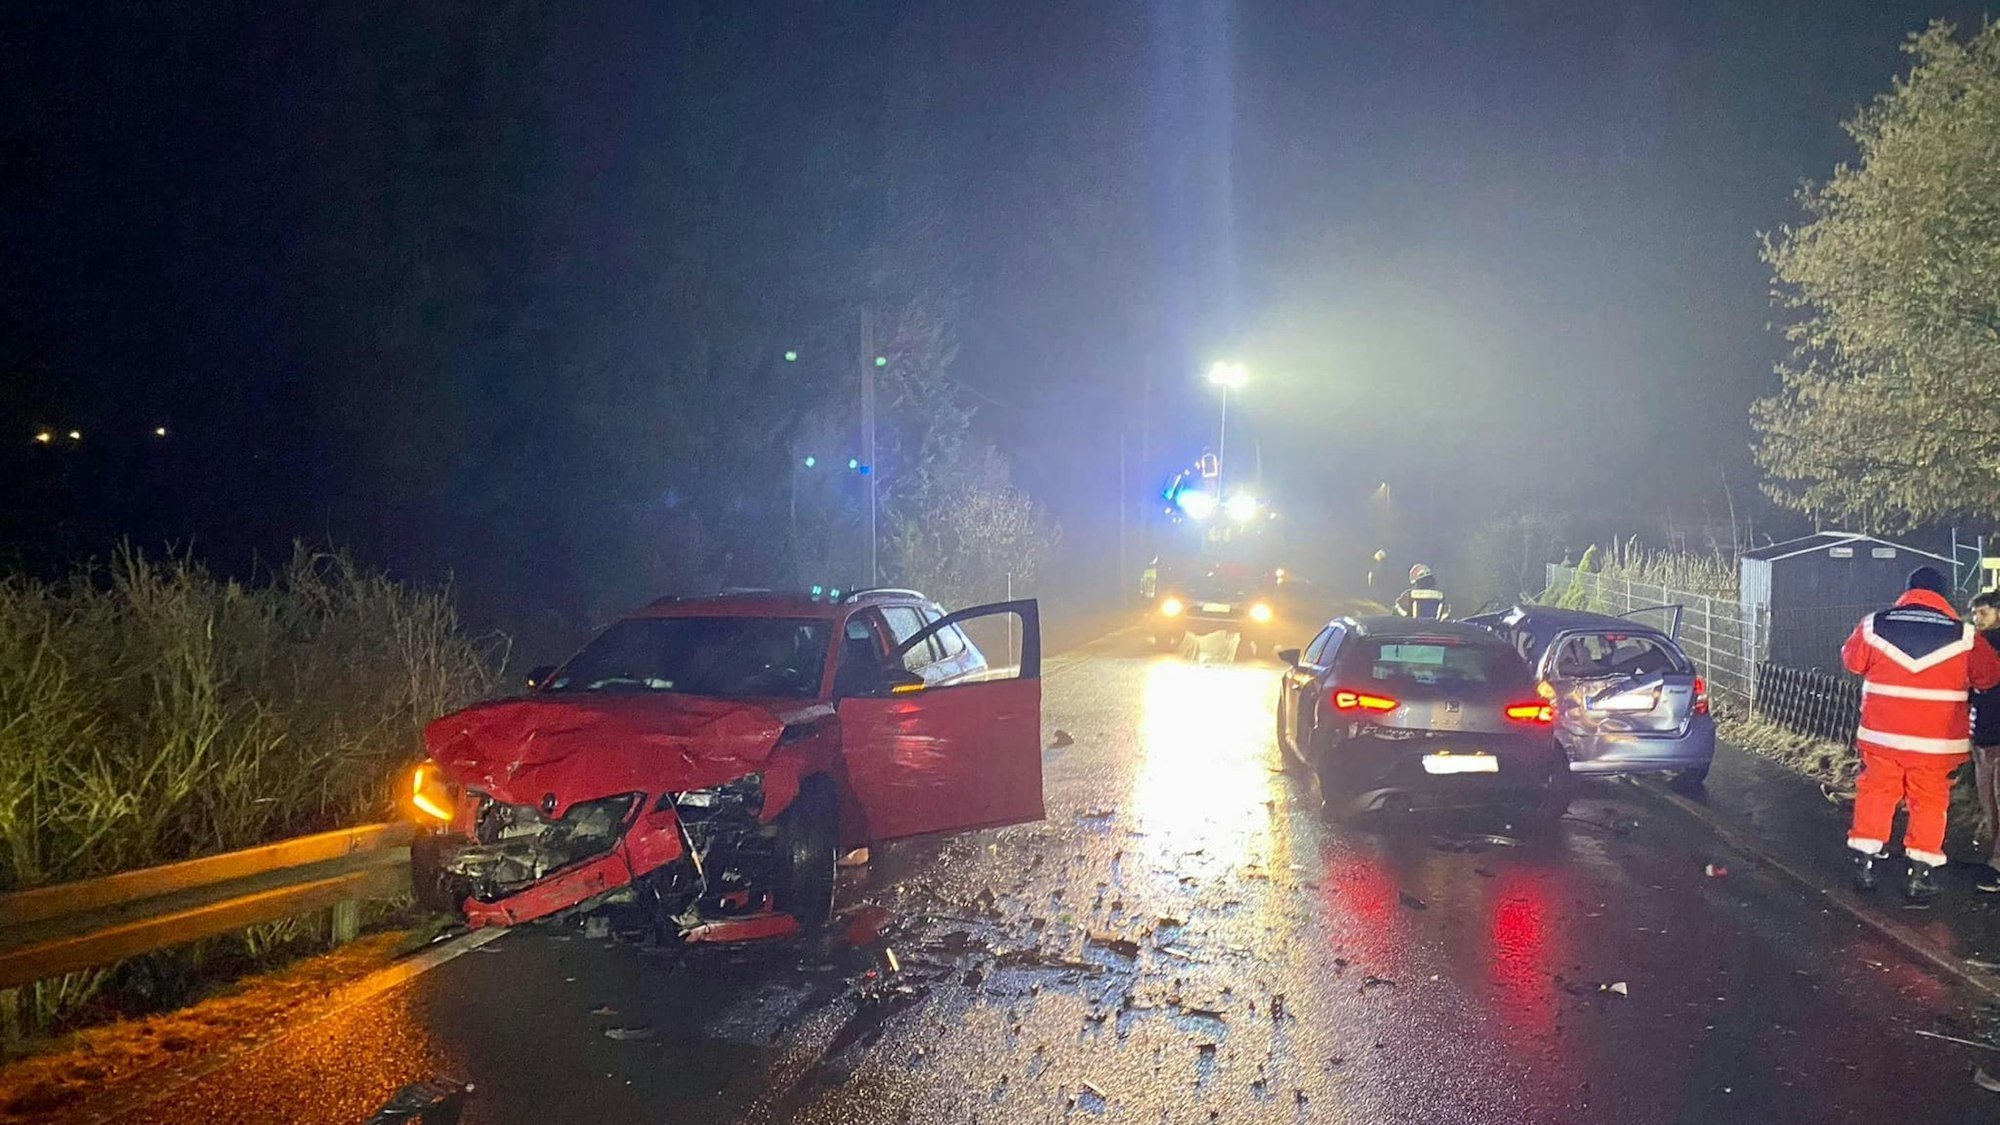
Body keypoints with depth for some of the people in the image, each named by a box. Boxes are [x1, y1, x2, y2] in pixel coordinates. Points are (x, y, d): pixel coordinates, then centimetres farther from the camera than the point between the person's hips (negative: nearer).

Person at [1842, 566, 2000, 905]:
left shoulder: (1874, 626, -4)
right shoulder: (1964, 636, -8)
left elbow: (1852, 661, 12)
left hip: (1881, 735, 2)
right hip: (1936, 741, -1)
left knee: (1874, 795, 15)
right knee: (1929, 803, 9)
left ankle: (1864, 865, 20)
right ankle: (1920, 878, 10)